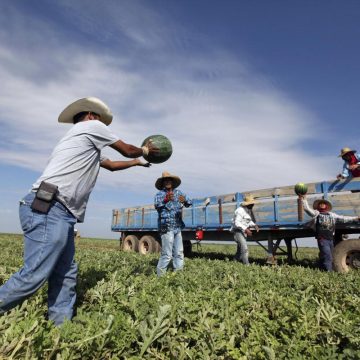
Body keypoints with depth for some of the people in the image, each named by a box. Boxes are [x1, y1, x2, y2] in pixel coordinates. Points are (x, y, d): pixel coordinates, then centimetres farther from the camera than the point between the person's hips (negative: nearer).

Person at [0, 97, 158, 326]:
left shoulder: (88, 147, 30)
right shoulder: (92, 126, 6)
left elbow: (112, 164, 40)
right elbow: (127, 150, 12)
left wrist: (138, 162, 51)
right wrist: (145, 150, 33)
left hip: (58, 213, 10)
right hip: (49, 210, -10)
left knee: (65, 275, 8)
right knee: (34, 276, -12)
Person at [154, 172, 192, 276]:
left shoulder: (178, 192, 10)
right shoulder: (160, 194, -2)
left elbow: (189, 203, 0)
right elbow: (157, 205, -21)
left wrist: (184, 200, -24)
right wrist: (165, 200, -42)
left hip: (178, 227, 5)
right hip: (166, 228, -5)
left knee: (179, 253, 10)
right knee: (167, 254, -7)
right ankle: (160, 274, 6)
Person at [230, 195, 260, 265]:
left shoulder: (249, 211, 10)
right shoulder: (240, 210, -20)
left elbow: (249, 221, 17)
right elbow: (237, 223, -24)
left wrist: (254, 226, -3)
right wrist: (246, 229, -31)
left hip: (243, 231, 10)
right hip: (238, 231, -10)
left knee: (240, 249, 18)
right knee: (244, 248, -16)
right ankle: (246, 264, -13)